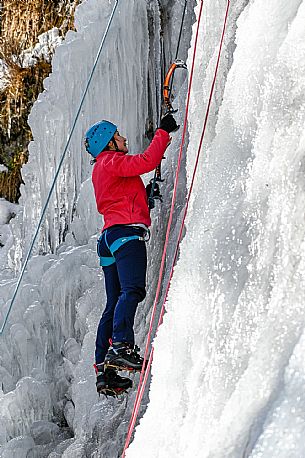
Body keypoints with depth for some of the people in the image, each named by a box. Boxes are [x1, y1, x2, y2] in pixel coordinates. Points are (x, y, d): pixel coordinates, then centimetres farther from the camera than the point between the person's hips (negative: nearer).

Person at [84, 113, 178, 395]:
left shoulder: (102, 168, 28)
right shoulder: (111, 161, -1)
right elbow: (146, 162, -15)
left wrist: (144, 197, 26)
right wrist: (163, 132, -6)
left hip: (110, 234, 10)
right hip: (127, 231, -10)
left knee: (115, 302, 6)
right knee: (132, 290, -25)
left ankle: (105, 371, 3)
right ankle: (121, 346, -43)